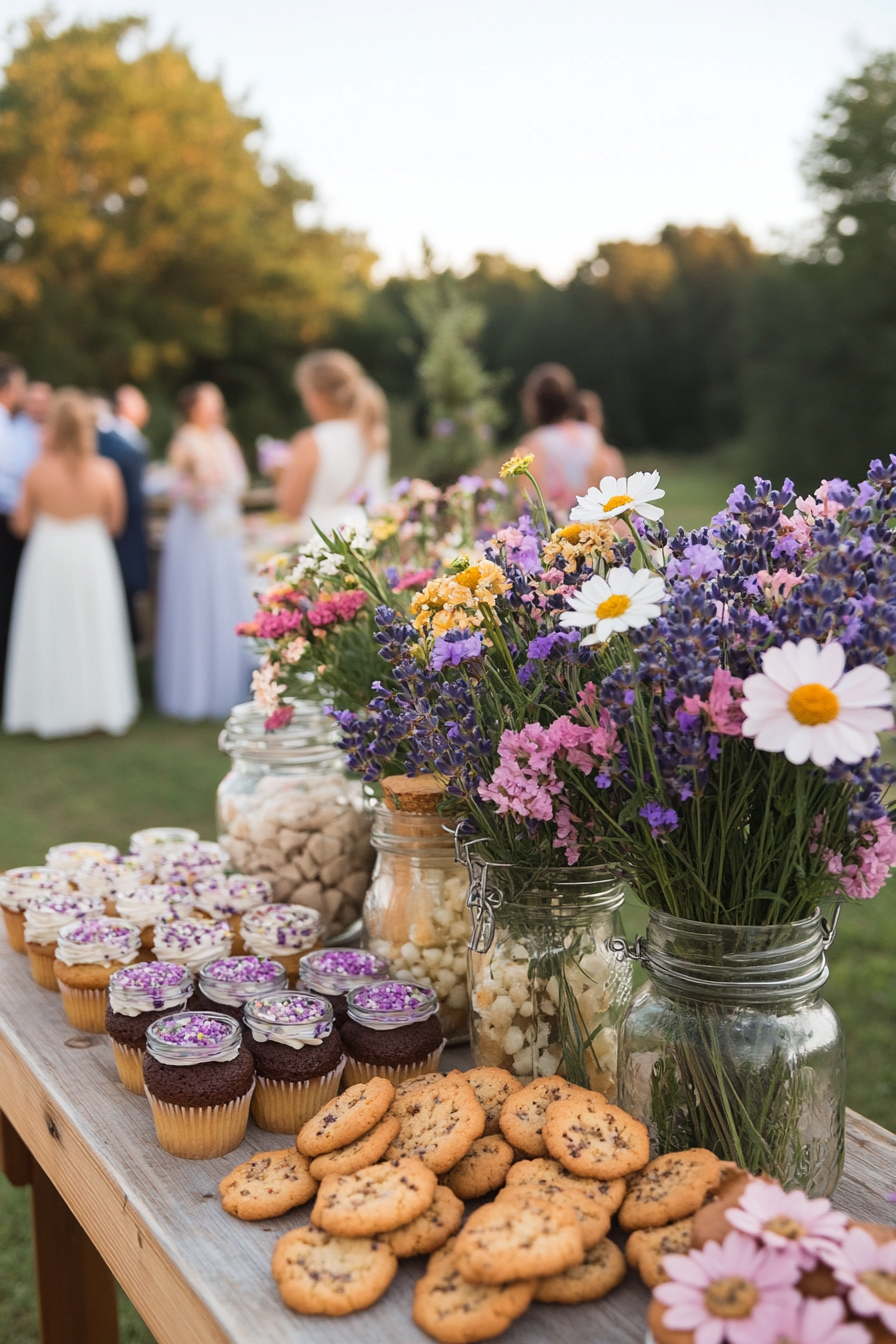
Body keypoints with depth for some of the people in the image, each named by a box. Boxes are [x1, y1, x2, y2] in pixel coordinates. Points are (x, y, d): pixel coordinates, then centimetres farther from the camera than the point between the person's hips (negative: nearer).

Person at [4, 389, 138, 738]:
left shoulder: (39, 471, -13)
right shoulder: (105, 472, -11)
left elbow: (21, 525, -4)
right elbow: (115, 523, 0)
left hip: (48, 556, -1)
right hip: (92, 556, 1)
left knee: (49, 634, 11)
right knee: (92, 630, 12)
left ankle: (51, 708, 18)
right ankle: (97, 704, 19)